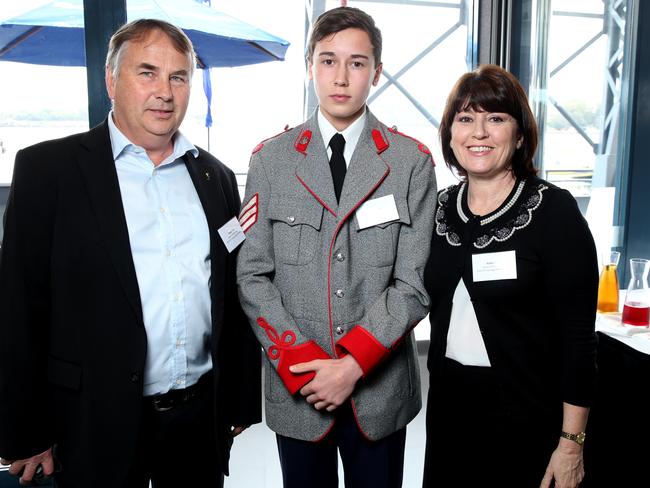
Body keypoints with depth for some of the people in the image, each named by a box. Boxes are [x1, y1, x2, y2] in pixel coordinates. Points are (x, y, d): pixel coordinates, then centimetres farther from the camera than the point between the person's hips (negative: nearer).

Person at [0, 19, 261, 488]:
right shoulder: (48, 168, -6)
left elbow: (235, 300, 9)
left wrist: (242, 404, 10)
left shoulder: (217, 178, 6)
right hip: (98, 423, -3)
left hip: (203, 415, 4)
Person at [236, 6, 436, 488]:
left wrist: (354, 364, -14)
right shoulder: (271, 159, 0)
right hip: (295, 389, 1)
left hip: (381, 389, 0)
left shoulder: (412, 162, -3)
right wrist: (301, 365, -11)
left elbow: (414, 282, -7)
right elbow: (253, 276, -3)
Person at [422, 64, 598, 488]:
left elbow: (578, 336, -13)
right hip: (448, 407, 5)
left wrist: (571, 442, -13)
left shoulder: (554, 210, -13)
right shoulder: (439, 208, 2)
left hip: (527, 417, -4)